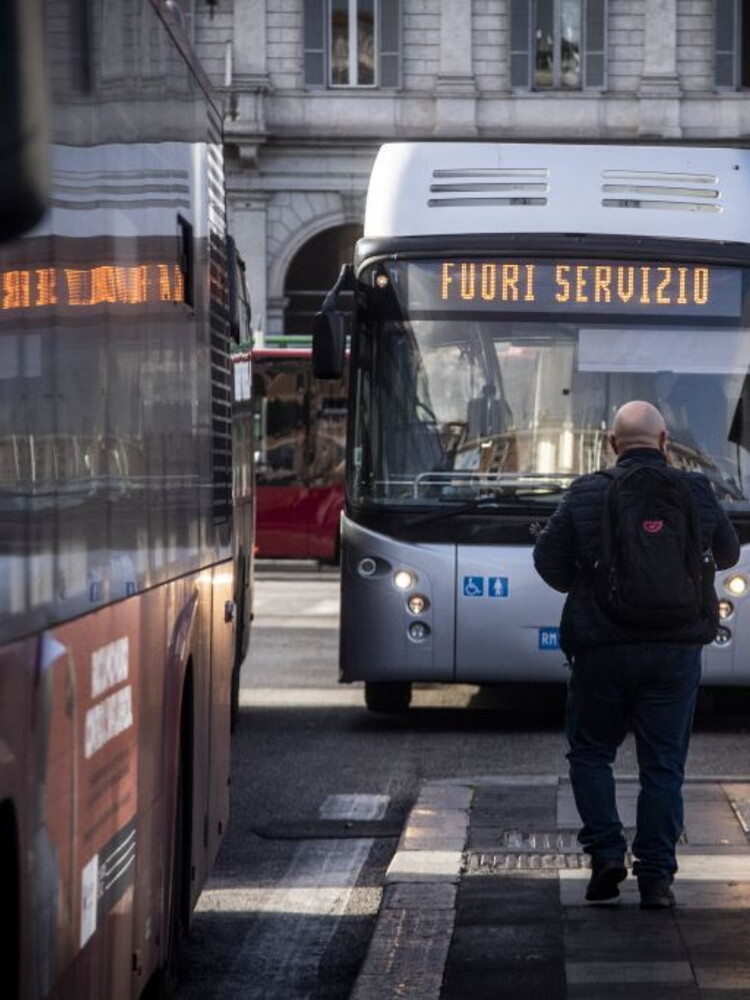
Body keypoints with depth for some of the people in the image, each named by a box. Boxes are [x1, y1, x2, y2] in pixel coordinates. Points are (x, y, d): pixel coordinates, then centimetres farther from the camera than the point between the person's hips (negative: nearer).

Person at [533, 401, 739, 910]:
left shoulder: (586, 495, -5)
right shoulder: (696, 491, 0)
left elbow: (548, 561, 1)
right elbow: (728, 554, 15)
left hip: (602, 644, -1)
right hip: (677, 648, 1)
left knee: (590, 752, 15)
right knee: (664, 764, 6)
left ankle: (606, 851, 2)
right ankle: (657, 875, 2)